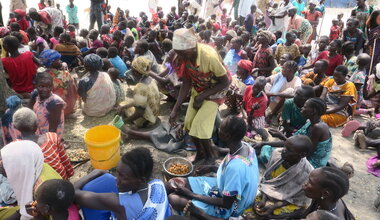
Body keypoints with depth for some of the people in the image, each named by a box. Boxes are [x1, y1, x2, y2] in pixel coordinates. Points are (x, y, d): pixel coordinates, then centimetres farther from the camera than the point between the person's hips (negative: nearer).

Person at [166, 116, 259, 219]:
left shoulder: (236, 166, -37)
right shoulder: (245, 145, -12)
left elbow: (226, 204, -25)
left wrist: (191, 194, -21)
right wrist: (211, 168, 3)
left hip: (227, 207, -7)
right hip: (223, 188, 7)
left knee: (173, 199, -11)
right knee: (172, 183, 2)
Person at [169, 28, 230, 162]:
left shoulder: (209, 57, -35)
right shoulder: (182, 57, -18)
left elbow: (225, 82, -22)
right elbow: (186, 82, -9)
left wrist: (203, 96, -23)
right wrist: (175, 109, -14)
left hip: (214, 92, -5)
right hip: (197, 90, 5)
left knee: (199, 127, -11)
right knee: (189, 123, 2)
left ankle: (211, 158, 14)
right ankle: (200, 152, 27)